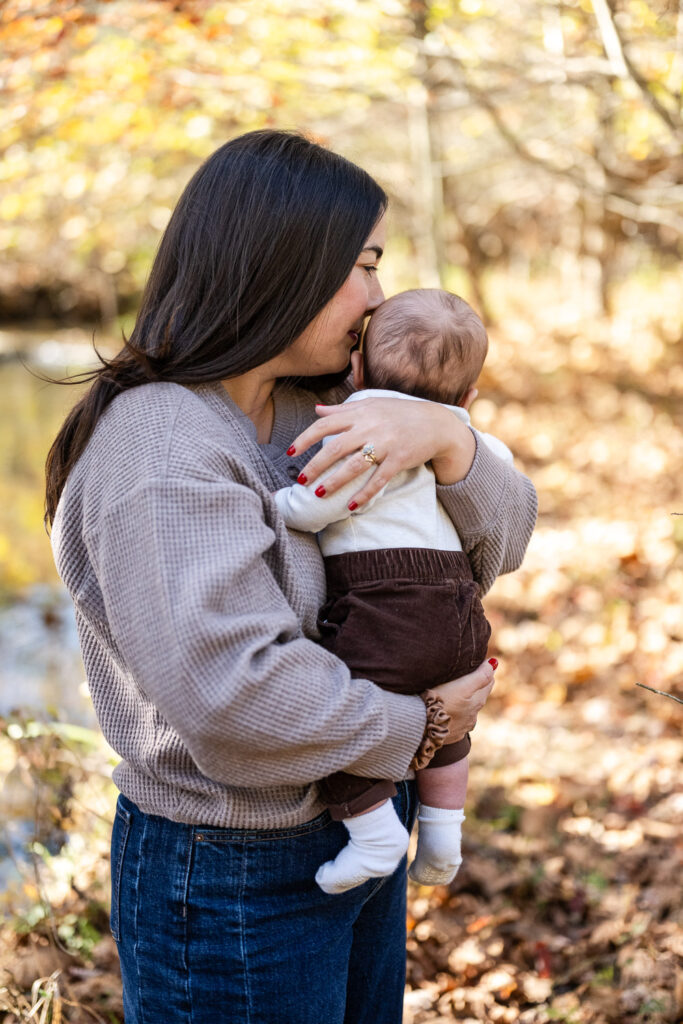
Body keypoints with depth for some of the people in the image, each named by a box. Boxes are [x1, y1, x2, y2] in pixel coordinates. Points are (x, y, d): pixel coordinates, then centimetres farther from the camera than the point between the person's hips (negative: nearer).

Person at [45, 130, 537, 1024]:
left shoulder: (310, 417, 1)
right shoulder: (161, 448, -24)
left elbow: (500, 538, 2)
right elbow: (234, 697, -34)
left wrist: (441, 433, -18)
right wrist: (415, 726, -19)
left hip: (356, 832, 8)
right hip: (232, 880, -8)